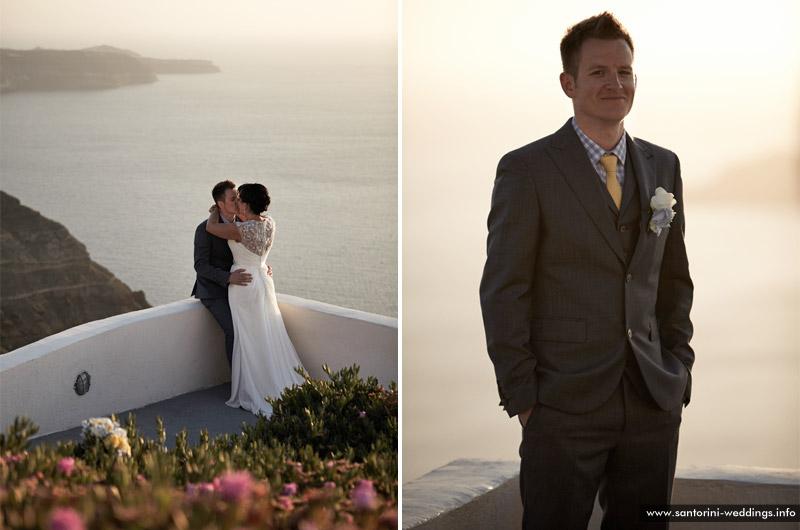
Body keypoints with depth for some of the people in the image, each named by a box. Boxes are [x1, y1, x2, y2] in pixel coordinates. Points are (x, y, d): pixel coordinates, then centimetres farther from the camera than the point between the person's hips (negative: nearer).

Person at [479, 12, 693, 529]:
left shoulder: (663, 166, 11)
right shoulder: (526, 170, -5)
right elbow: (502, 291, -6)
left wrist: (678, 367, 10)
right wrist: (521, 396, -9)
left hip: (654, 403, 5)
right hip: (563, 406, -4)